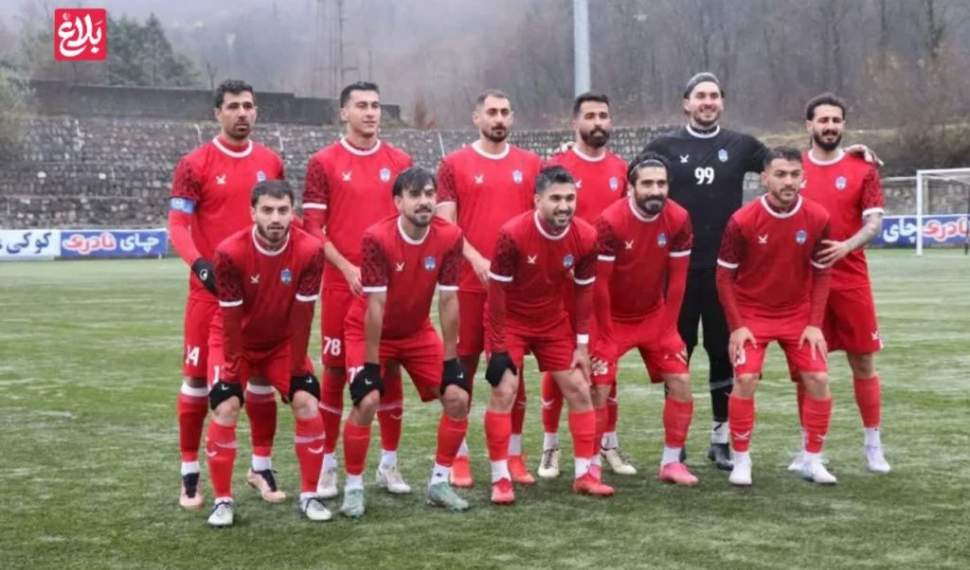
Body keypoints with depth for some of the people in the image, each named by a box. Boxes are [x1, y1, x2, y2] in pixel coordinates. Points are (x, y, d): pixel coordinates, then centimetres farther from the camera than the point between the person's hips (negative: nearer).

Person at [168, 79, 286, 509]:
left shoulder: (271, 162, 8)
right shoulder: (195, 164, -5)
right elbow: (177, 225, -9)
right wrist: (198, 264, -25)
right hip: (211, 287, -4)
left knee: (263, 376, 8)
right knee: (198, 378, 1)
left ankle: (262, 468, 21)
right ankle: (190, 474, 10)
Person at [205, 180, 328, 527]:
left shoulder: (310, 251, -24)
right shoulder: (230, 252, -28)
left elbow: (302, 314, -17)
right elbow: (231, 317, -20)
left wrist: (296, 365, -13)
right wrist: (234, 366, -16)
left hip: (283, 343, 2)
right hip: (238, 341, -2)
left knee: (307, 402, -12)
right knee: (225, 408, -17)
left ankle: (309, 495, 1)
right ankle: (223, 500, -4)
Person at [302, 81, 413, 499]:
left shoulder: (400, 162, 8)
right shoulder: (324, 163, 0)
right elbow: (312, 228, -3)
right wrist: (348, 269, -12)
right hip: (341, 284, -2)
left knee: (390, 370, 5)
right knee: (336, 371, 1)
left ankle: (389, 464, 15)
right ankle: (328, 465, 11)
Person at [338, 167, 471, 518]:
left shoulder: (449, 237, -18)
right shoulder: (377, 238, -28)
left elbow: (448, 301, -12)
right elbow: (375, 305, -26)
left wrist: (450, 358, -10)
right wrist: (371, 362, -23)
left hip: (418, 332, 4)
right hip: (370, 331, -4)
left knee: (458, 397, -5)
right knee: (367, 402, -21)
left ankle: (440, 483, 11)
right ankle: (353, 488, -1)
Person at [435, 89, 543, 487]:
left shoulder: (531, 164, 10)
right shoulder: (454, 164, 3)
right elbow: (445, 224, -3)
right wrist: (476, 260, -15)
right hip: (469, 283, -2)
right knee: (463, 368, 2)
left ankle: (514, 455, 14)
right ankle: (459, 456, 10)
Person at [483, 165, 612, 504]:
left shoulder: (585, 237, -14)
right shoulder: (512, 234, -26)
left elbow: (584, 291, -1)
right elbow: (497, 292, -18)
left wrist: (582, 345, -1)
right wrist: (498, 347, -17)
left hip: (554, 322, 4)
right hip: (511, 321, -4)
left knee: (580, 390, 1)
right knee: (504, 392, -14)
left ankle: (585, 474, 12)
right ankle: (500, 480, -4)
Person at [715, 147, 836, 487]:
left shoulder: (817, 218, -10)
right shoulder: (743, 220, -17)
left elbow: (821, 274, 1)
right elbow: (724, 275, -8)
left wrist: (815, 323, -6)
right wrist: (736, 326, -12)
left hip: (799, 314, 3)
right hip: (752, 313, -2)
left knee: (817, 380, -5)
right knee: (745, 380, -15)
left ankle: (812, 460, 12)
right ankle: (741, 462, 1)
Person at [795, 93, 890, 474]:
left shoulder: (862, 169, 2)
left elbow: (874, 222, -5)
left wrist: (846, 246, -23)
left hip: (850, 280, -1)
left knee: (863, 361, 3)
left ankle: (873, 446, 13)